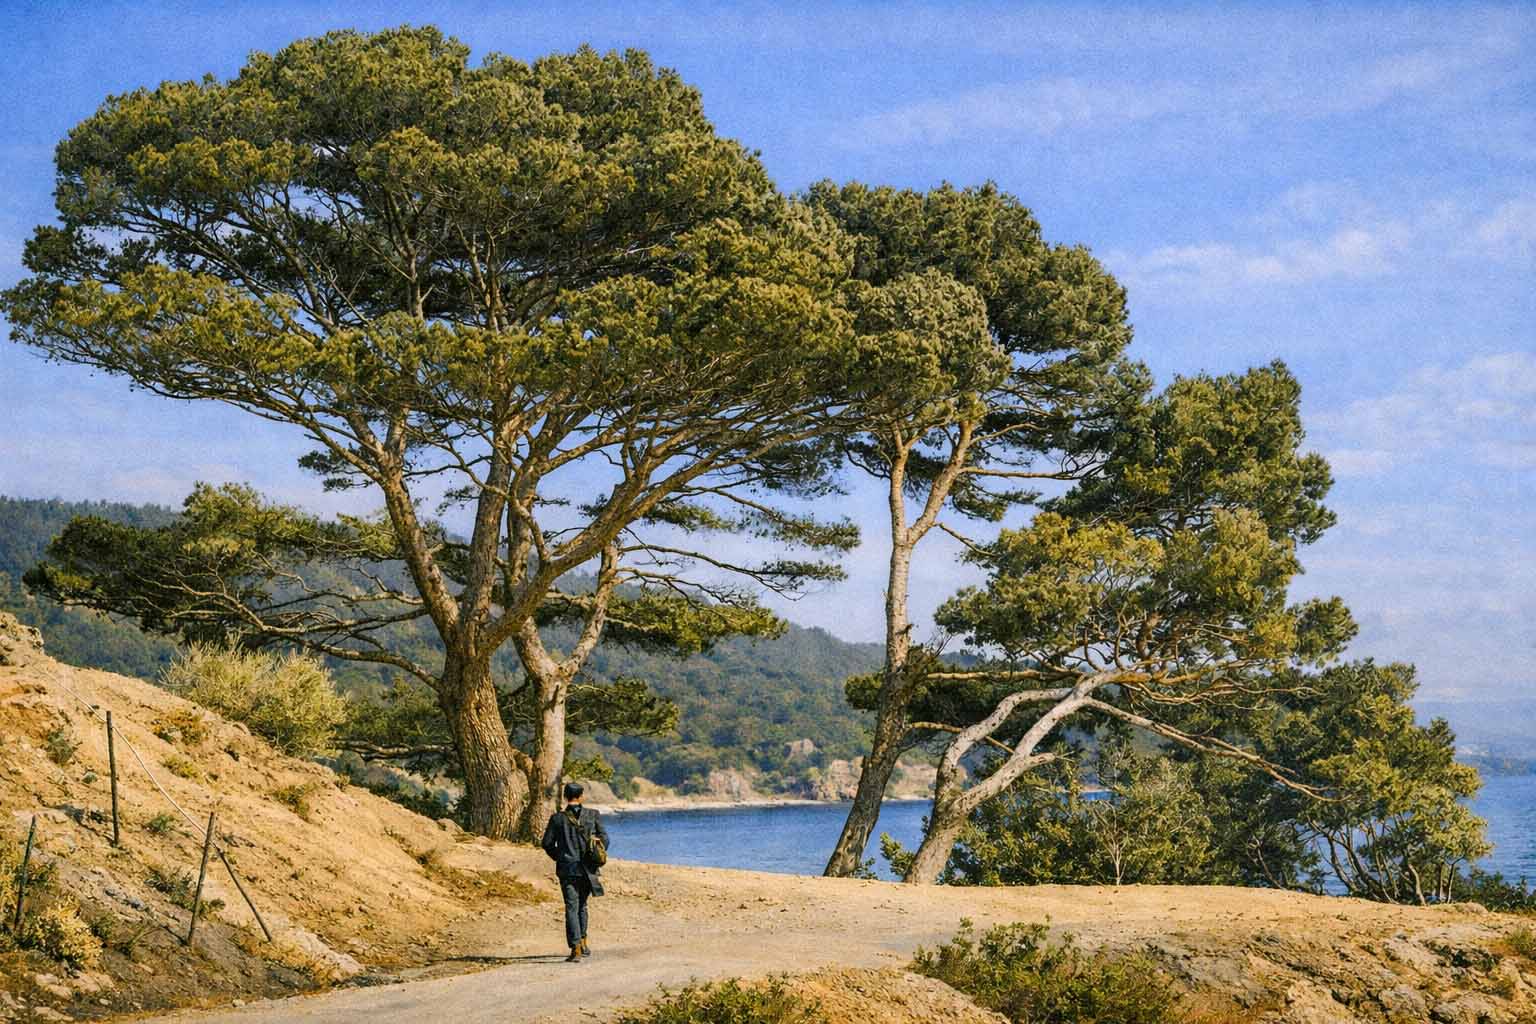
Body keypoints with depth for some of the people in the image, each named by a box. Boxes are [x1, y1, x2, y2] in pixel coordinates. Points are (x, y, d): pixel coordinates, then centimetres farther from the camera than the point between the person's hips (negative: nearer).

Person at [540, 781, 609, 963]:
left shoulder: (558, 818, -3)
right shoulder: (592, 815, 1)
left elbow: (547, 843, -1)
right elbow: (604, 839, 1)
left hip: (567, 869, -2)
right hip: (587, 869, 2)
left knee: (572, 908, -3)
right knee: (582, 905, 21)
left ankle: (576, 949, -13)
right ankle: (583, 943, 26)